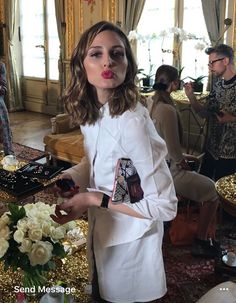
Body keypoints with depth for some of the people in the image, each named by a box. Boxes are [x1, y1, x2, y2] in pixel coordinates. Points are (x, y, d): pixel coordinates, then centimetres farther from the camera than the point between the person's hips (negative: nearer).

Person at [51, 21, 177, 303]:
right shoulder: (91, 112, -6)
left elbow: (165, 206, -29)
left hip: (129, 242, -6)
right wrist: (66, 177, -3)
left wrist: (95, 199, -28)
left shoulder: (132, 121, -31)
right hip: (100, 232, 7)